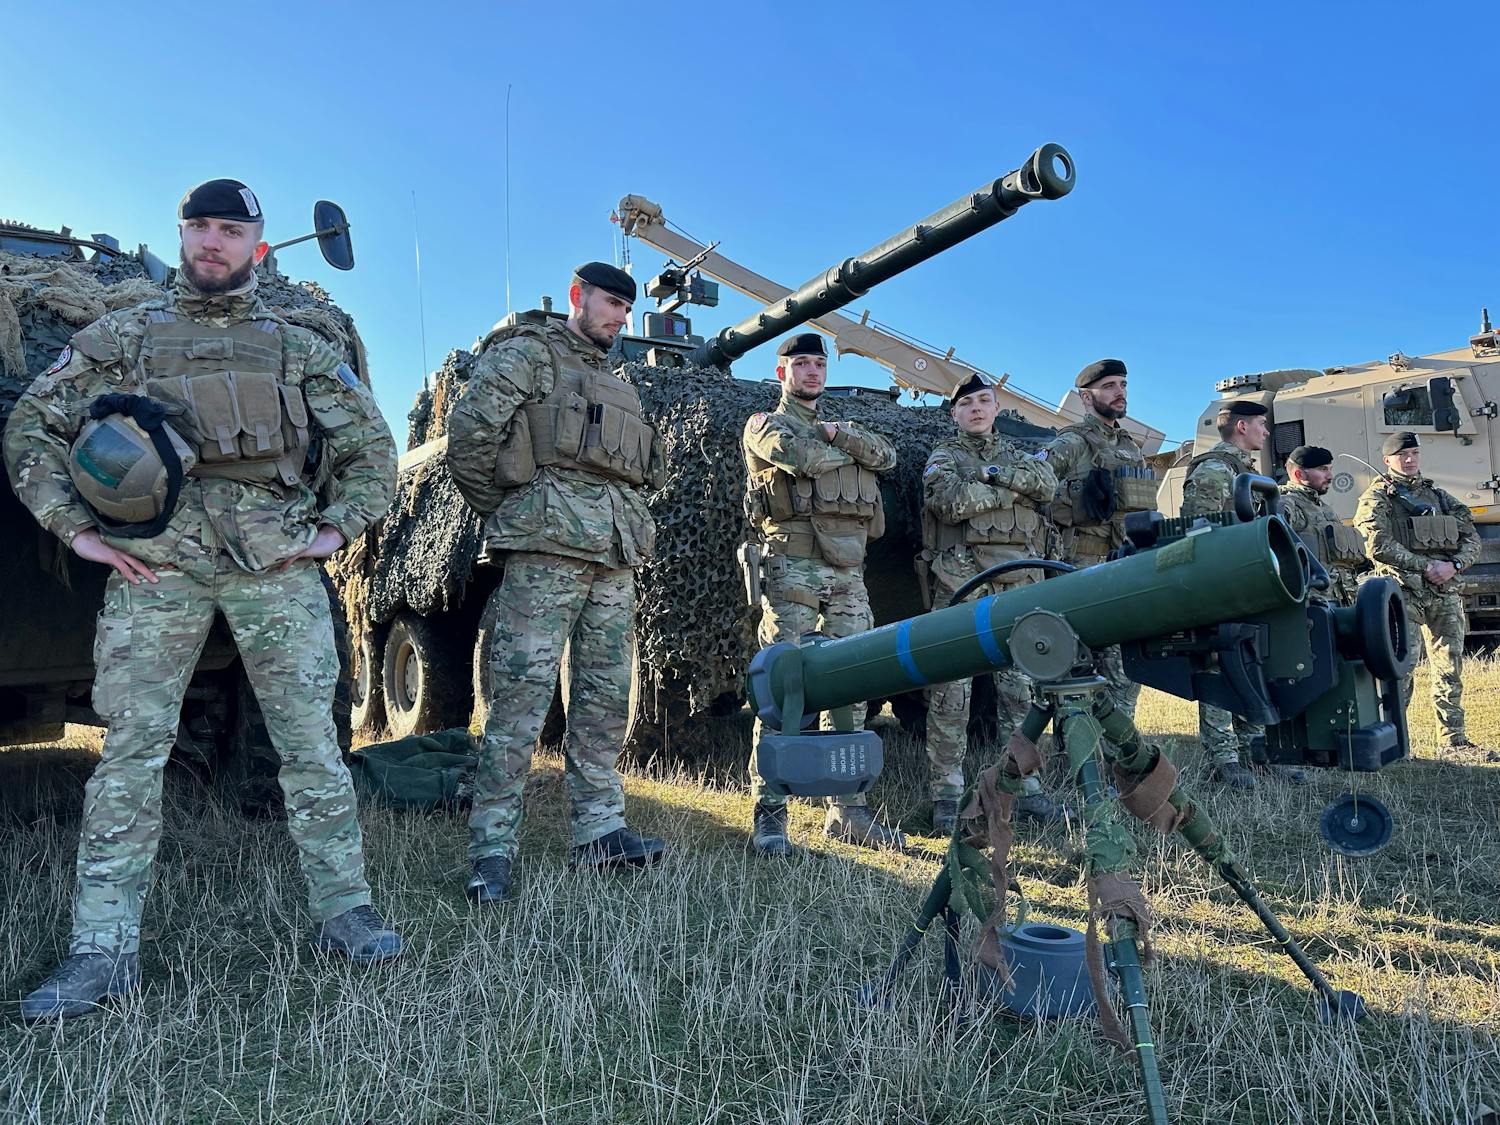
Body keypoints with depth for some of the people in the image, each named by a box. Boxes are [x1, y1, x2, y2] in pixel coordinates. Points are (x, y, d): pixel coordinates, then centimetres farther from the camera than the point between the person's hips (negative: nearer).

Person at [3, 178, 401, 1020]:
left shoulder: (299, 347, 16)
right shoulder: (120, 337, 15)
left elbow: (370, 444, 17)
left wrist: (338, 528, 5)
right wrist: (77, 529, 3)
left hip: (275, 559, 0)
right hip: (156, 559, 0)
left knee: (311, 735, -1)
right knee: (132, 743, -2)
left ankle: (345, 911, 9)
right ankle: (105, 949, 6)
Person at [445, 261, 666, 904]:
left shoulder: (618, 385, 27)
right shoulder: (529, 353, 4)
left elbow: (646, 470, 30)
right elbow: (471, 431, -8)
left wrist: (628, 526, 14)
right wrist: (504, 512, -3)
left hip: (615, 559, 8)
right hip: (547, 546, -8)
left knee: (605, 699, 8)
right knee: (522, 696, -9)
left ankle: (599, 833, 16)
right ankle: (492, 852, -4)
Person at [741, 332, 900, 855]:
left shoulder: (837, 425, 27)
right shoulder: (765, 424, 9)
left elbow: (887, 455, 8)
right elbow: (802, 458, -13)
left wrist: (838, 433, -5)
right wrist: (852, 450, 4)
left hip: (849, 575, 6)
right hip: (793, 567, -6)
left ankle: (847, 809, 12)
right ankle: (769, 813, -4)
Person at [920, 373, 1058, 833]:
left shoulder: (1018, 454, 20)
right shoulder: (944, 456, 8)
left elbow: (1047, 483, -1)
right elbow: (951, 501, -13)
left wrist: (994, 473, -9)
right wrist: (1013, 487, -4)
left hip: (1017, 583, 4)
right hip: (961, 583, -4)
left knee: (1019, 687, 7)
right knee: (951, 690, -4)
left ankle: (1023, 783, 16)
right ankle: (946, 792, 1)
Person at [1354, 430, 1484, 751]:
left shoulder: (1440, 496, 19)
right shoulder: (1377, 498, 2)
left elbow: (1471, 538, 14)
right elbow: (1380, 546, -11)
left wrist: (1454, 565, -6)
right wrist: (1426, 565, -14)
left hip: (1446, 591, 5)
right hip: (1403, 591, -5)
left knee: (1450, 667, 6)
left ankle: (1454, 738, 14)